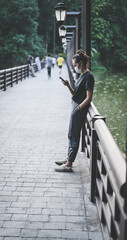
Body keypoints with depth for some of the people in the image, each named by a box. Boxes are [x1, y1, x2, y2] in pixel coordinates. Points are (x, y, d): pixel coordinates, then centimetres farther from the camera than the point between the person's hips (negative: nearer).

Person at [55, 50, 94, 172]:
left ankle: (68, 165, 3)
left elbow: (89, 98, -21)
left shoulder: (88, 77, -16)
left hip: (80, 110, -10)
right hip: (76, 108, 10)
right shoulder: (82, 75, 13)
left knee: (73, 136, -4)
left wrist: (78, 109, -19)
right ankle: (69, 158, 28)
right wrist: (68, 86, 0)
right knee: (72, 135, 17)